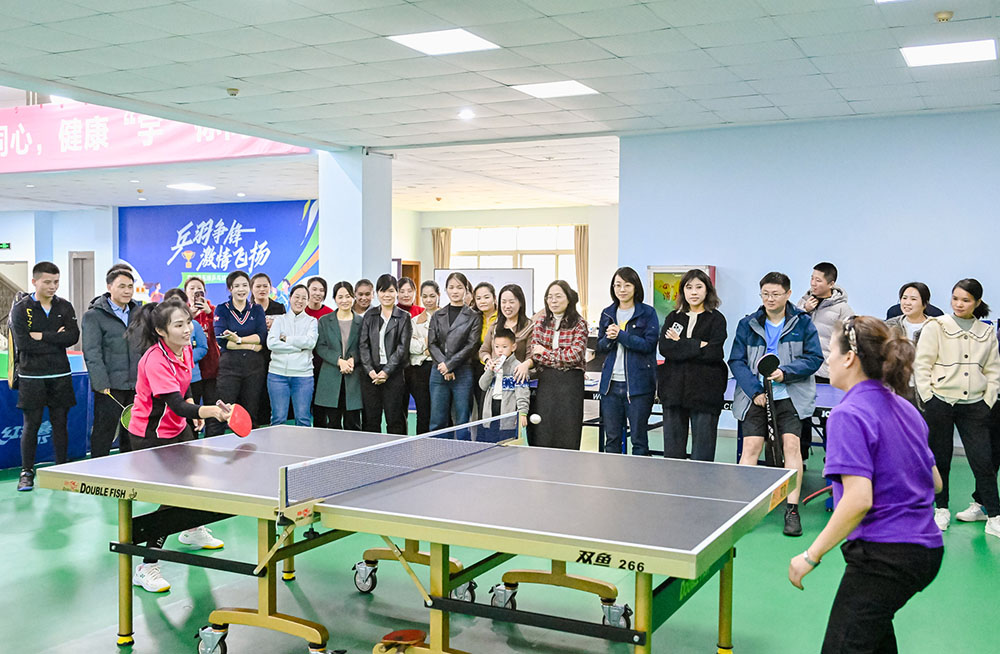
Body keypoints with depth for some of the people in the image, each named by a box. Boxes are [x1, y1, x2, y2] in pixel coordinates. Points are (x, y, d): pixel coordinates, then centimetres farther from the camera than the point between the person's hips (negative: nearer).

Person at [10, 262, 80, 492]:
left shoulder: (65, 307, 7)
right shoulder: (20, 309, -1)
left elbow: (73, 336, -8)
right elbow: (22, 343, -13)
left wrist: (42, 336, -13)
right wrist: (56, 341, -11)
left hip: (60, 375, 2)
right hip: (31, 377, -2)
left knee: (60, 423, 6)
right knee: (31, 424, 2)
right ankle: (27, 472, 12)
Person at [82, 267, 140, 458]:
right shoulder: (93, 315, -4)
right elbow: (92, 354, -10)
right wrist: (102, 384, -17)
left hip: (136, 385, 5)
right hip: (110, 386, -5)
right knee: (103, 435, -1)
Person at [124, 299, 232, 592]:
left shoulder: (185, 348, -6)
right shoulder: (155, 360, -31)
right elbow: (177, 405, -38)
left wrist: (195, 409, 2)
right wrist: (212, 411, -52)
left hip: (177, 429, 9)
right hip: (151, 437, -9)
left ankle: (191, 530, 52)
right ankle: (146, 568, 1)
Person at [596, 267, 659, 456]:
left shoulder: (648, 313, -1)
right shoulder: (607, 313, 13)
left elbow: (648, 344, -11)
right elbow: (600, 348, 13)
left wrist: (620, 335, -16)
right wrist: (609, 338, -9)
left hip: (638, 383, -4)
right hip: (611, 383, 4)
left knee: (639, 437, 2)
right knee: (611, 438, 10)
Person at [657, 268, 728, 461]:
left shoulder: (716, 319, 4)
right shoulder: (673, 317, 15)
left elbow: (713, 353, -11)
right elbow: (664, 348, -2)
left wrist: (681, 345, -6)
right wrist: (697, 346, -10)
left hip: (705, 390, -3)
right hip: (674, 389, 3)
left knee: (702, 455, -2)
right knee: (672, 452, 5)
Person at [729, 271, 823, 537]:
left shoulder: (802, 322, 5)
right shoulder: (748, 324, 7)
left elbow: (814, 357, 1)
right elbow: (736, 361, 4)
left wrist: (785, 372, -14)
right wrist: (754, 391, -7)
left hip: (790, 396, -1)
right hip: (755, 396, 1)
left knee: (791, 444, -10)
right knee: (751, 446, -7)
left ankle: (792, 510, -3)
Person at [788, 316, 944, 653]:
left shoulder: (848, 414, -18)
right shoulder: (904, 408, 9)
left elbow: (858, 499, -26)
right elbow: (934, 482, 16)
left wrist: (811, 556, -19)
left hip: (884, 558, -10)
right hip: (926, 549, 10)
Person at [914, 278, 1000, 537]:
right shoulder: (935, 327, -1)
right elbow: (921, 365, -2)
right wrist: (928, 398, -8)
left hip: (974, 406, 2)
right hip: (940, 403, -2)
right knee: (940, 459, 6)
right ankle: (941, 510, 21)